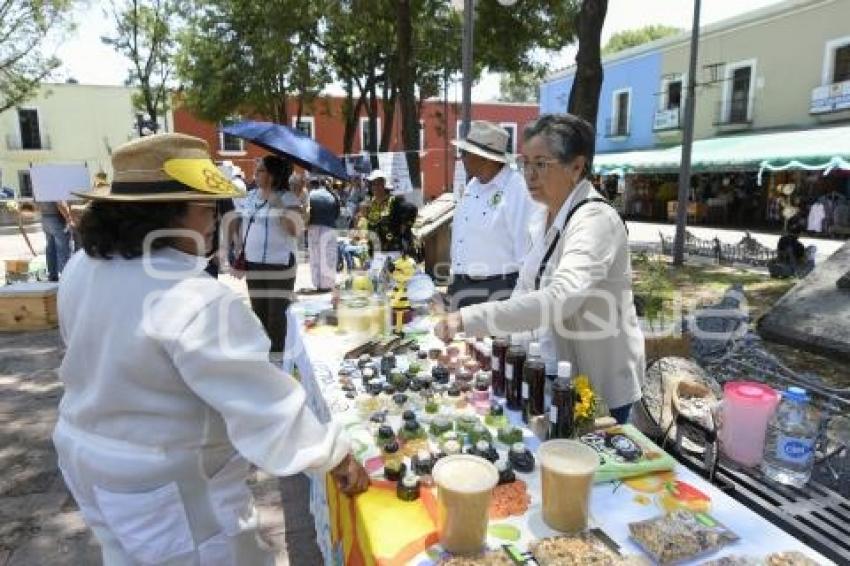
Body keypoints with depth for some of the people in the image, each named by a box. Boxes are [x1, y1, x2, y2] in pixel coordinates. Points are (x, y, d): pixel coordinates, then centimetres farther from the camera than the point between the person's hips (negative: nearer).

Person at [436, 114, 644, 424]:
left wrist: (469, 319, -43)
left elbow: (560, 298, -40)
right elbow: (528, 287, 9)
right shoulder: (552, 216, 3)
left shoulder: (595, 220, -25)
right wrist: (490, 336, -2)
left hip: (600, 385, -7)